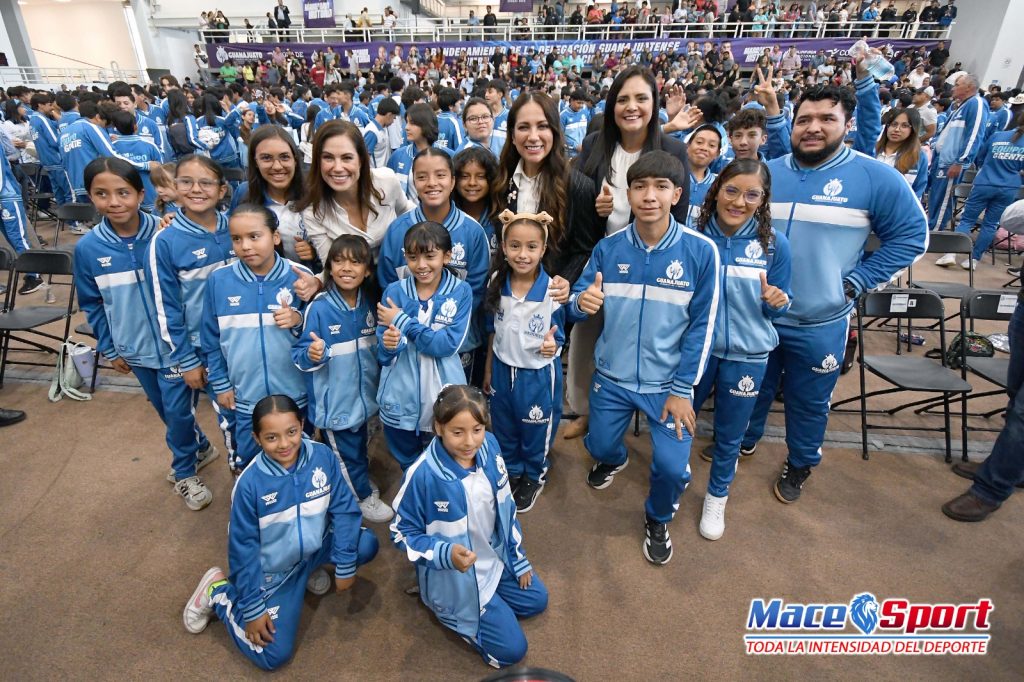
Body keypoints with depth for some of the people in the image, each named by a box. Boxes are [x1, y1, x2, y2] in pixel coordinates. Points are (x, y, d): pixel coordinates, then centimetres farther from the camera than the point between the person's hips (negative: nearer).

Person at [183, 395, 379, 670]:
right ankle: (218, 591, 16)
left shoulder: (323, 456, -21)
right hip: (275, 568, -3)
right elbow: (244, 548, -16)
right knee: (273, 654, -6)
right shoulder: (250, 483, -26)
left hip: (317, 546, 3)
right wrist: (253, 609, -11)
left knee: (366, 545, -20)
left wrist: (345, 566, -9)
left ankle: (310, 569, 11)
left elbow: (344, 509, -11)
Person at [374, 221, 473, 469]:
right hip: (401, 397, 2)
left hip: (446, 396, -1)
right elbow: (383, 354, -5)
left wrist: (402, 321, -18)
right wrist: (389, 344, -28)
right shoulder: (394, 292, -5)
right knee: (408, 466, 23)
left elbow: (448, 344, -19)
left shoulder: (461, 292, -9)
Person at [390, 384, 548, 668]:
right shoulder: (422, 475, -33)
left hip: (495, 556, 6)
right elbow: (402, 532, -17)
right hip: (453, 574, -6)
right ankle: (452, 610, 18)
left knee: (537, 600, 22)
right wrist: (446, 554, -33)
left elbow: (505, 507, -1)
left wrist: (518, 557, 8)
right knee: (511, 650, 1)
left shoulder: (489, 447, -17)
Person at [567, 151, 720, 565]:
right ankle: (614, 459, 56)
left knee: (672, 466, -6)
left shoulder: (701, 251, -13)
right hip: (612, 376, 2)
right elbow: (575, 303, -2)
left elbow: (702, 325, -9)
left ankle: (658, 520, 29)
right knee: (599, 447, 16)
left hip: (668, 382, -2)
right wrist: (581, 302, -28)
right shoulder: (608, 248, -7)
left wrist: (682, 390, -10)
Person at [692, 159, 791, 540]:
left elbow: (776, 309, -1)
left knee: (730, 434, 16)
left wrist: (777, 302, -22)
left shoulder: (774, 245, -10)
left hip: (746, 355, 0)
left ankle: (717, 496, 43)